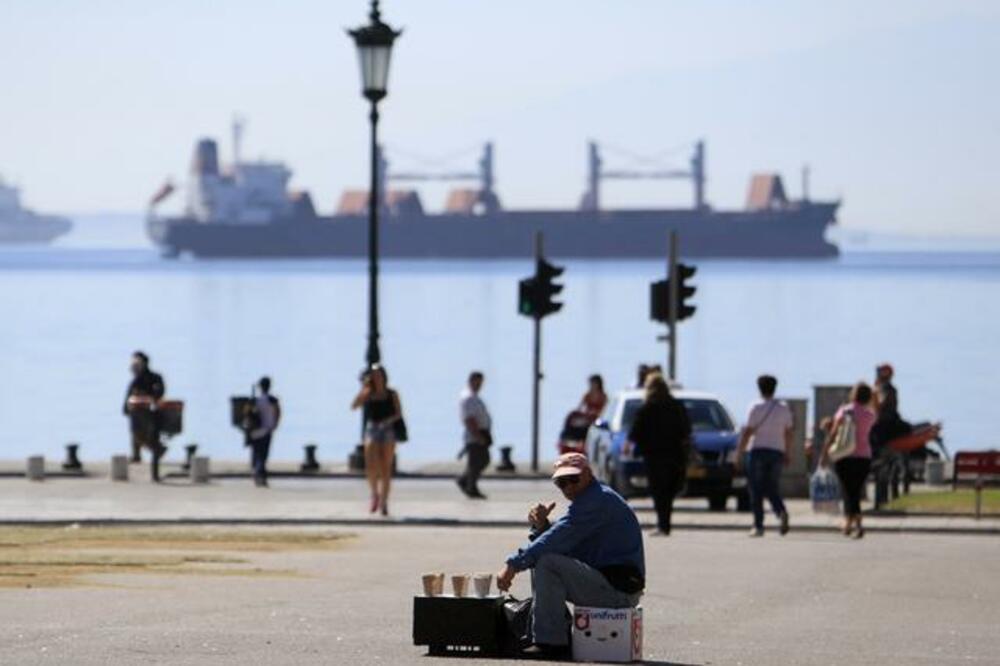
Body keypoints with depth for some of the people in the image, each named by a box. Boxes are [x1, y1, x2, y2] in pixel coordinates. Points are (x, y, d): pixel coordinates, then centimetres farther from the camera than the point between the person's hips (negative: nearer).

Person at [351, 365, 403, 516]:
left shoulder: (392, 395, 6)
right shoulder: (368, 393, 8)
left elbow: (399, 413, 3)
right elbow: (354, 406, -4)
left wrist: (389, 420, -16)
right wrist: (363, 387, -8)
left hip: (388, 430, 0)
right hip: (372, 429, 0)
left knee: (386, 467, -2)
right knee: (371, 465, -14)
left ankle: (383, 502, 4)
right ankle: (374, 495, 10)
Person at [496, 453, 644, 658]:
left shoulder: (599, 499, -14)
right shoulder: (586, 501, 20)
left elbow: (560, 538, -21)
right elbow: (560, 545, 17)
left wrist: (514, 564, -20)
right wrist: (540, 526, -4)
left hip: (618, 590, -11)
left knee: (547, 563, -23)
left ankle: (550, 642, -20)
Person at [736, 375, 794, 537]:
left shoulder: (756, 407, -5)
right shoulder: (784, 408, 8)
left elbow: (747, 432, -9)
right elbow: (788, 433, 9)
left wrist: (739, 452, -4)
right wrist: (788, 454, 16)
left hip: (757, 451, -4)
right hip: (776, 451, 4)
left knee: (756, 491, 1)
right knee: (773, 489, 9)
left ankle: (758, 525, -2)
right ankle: (781, 512, -20)